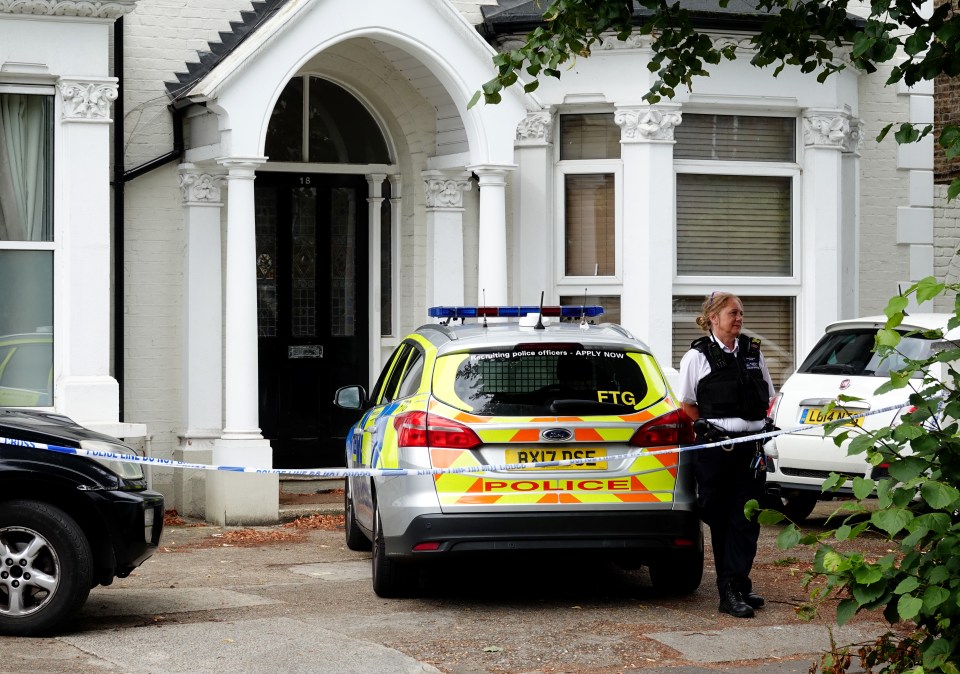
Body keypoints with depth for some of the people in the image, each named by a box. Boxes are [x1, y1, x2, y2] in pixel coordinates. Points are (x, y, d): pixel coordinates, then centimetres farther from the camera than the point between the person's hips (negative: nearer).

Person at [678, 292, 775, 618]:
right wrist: (708, 428, -4)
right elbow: (687, 403, 3)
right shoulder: (697, 356, -2)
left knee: (747, 518, -2)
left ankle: (734, 587, -2)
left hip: (752, 446, 4)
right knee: (722, 521, 3)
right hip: (715, 448, -4)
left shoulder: (753, 352, 11)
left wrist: (758, 424, 7)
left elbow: (767, 398, 20)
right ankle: (732, 590, 6)